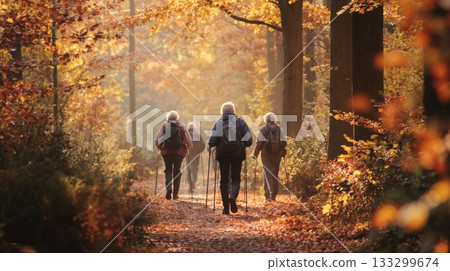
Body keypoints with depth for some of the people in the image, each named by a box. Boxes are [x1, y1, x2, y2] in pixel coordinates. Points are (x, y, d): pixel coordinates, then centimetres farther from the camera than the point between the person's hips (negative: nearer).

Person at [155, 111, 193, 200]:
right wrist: (188, 148, 20)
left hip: (166, 151, 0)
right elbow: (189, 140, 2)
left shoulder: (164, 125, 6)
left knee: (168, 170, 10)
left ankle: (168, 188, -16)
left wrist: (160, 148, 16)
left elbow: (157, 140, -1)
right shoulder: (181, 126, 7)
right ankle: (175, 194, 7)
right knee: (177, 171, 9)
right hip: (179, 152, 0)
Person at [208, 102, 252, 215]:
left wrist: (210, 145, 12)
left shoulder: (218, 123, 4)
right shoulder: (240, 122, 4)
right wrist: (242, 144, 19)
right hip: (237, 154, -1)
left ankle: (226, 208, 4)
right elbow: (248, 140, -1)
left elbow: (213, 139, -8)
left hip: (222, 154, 1)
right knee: (236, 179, 8)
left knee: (224, 180, 8)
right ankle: (233, 196, -24)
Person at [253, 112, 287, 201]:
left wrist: (255, 154, 0)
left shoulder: (264, 129, -2)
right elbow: (284, 142, 2)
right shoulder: (279, 129, 7)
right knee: (275, 175, 13)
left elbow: (259, 142, -7)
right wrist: (282, 152, 16)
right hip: (277, 155, 3)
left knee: (267, 174, -6)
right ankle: (273, 195, 17)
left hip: (266, 154, -3)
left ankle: (268, 196, -20)